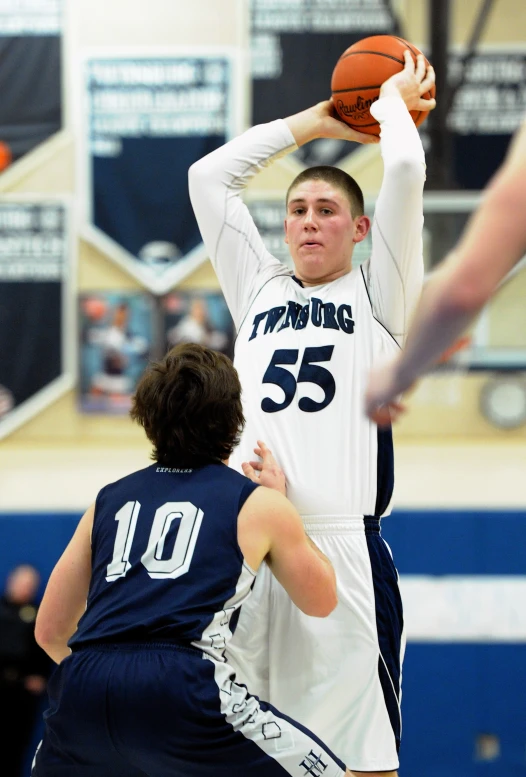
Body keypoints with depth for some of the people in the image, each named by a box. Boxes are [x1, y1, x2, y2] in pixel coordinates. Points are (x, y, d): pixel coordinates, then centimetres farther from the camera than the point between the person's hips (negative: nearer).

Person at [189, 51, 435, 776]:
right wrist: (315, 121, 27)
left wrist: (393, 100, 18)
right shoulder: (260, 291, 22)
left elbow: (406, 171, 0)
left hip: (342, 546, -3)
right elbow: (209, 176, 22)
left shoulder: (378, 296, 11)